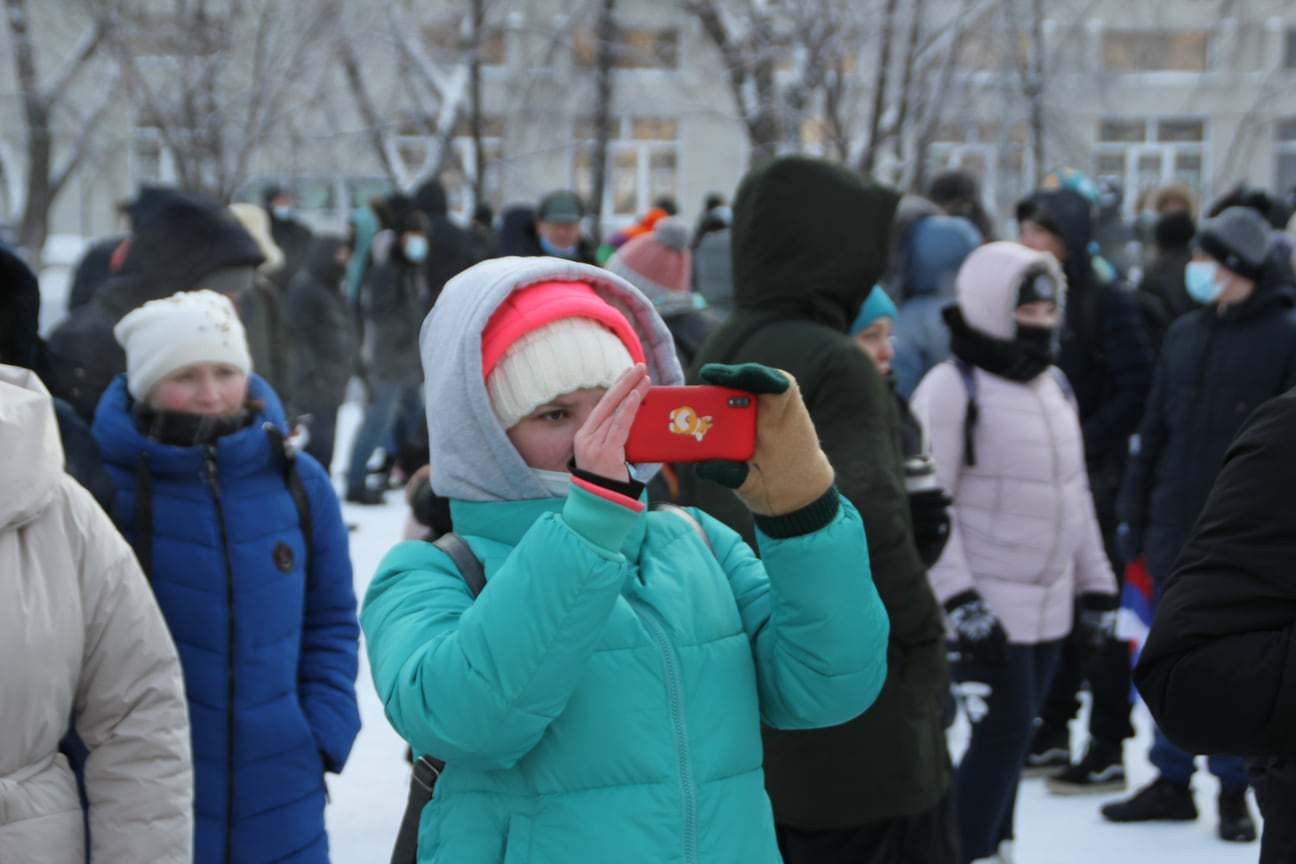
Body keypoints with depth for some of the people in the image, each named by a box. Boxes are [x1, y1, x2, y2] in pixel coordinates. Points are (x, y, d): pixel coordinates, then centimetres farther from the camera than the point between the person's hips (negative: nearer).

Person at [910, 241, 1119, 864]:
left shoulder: (1053, 384, 13)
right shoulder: (952, 388, -12)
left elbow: (1076, 492, 20)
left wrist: (1095, 582, 18)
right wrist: (957, 595, -20)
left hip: (1050, 601, 7)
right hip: (988, 603, -7)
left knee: (1016, 731, 13)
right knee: (1002, 731, -10)